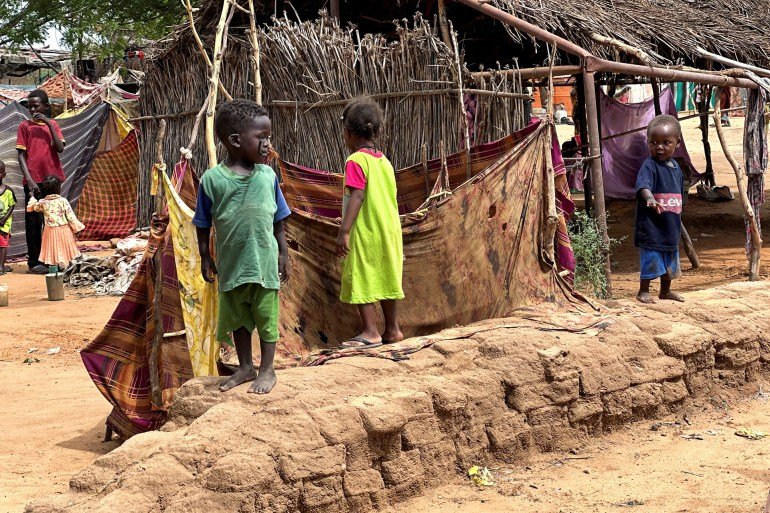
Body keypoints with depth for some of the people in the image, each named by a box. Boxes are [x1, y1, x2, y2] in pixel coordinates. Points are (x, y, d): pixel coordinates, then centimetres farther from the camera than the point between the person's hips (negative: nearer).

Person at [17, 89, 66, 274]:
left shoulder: (53, 124, 11)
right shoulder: (25, 126, 3)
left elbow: (60, 148, -3)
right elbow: (21, 155, -2)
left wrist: (49, 124, -9)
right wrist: (29, 180, -13)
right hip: (33, 181, -3)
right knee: (34, 222, -1)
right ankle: (34, 262, 3)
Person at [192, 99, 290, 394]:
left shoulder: (268, 175, -4)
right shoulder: (212, 179, -10)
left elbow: (278, 220, 4)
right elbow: (203, 224, -1)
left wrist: (283, 254, 5)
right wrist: (205, 258, 1)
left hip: (264, 262, 0)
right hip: (232, 263, 0)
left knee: (266, 316, 8)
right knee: (237, 317, 15)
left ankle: (267, 369, 22)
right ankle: (245, 367, 31)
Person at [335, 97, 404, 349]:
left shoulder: (356, 161, -12)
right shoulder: (384, 160, 11)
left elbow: (357, 197, -20)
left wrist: (344, 231, -22)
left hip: (365, 233, -8)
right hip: (389, 231, 8)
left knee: (361, 281, -2)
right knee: (385, 278, 14)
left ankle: (370, 332, -4)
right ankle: (392, 329, 21)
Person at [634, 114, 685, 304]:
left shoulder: (675, 167, 8)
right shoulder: (649, 166, -16)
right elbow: (643, 185, -36)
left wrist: (677, 223, 22)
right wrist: (649, 197, -57)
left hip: (671, 226, 8)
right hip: (651, 226, -8)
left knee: (670, 262, 19)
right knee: (651, 260, -2)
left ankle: (665, 291, 36)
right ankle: (643, 292, 14)